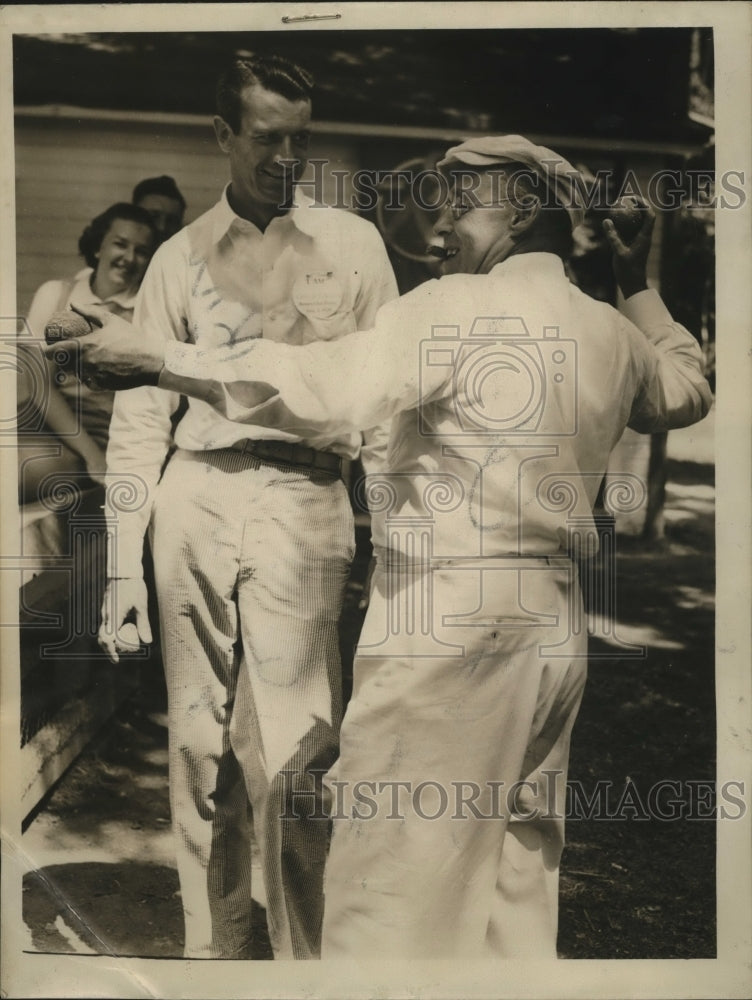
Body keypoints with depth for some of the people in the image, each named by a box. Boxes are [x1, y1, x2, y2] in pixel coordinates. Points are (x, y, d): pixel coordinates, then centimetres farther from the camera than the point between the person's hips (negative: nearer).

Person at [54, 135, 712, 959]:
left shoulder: (457, 307, -10)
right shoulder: (613, 333, 11)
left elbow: (322, 387, -21)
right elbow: (688, 392, 30)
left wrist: (153, 360, -15)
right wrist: (639, 288, 37)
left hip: (445, 616, -8)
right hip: (552, 620, 8)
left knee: (394, 874, 2)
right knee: (519, 873, 17)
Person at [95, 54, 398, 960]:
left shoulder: (351, 243, 7)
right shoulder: (182, 257, 10)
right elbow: (140, 415, 8)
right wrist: (123, 564, 2)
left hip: (302, 502, -2)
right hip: (194, 501, 2)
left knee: (287, 760, -6)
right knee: (199, 746, 9)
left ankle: (304, 961, 15)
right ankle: (210, 946, 27)